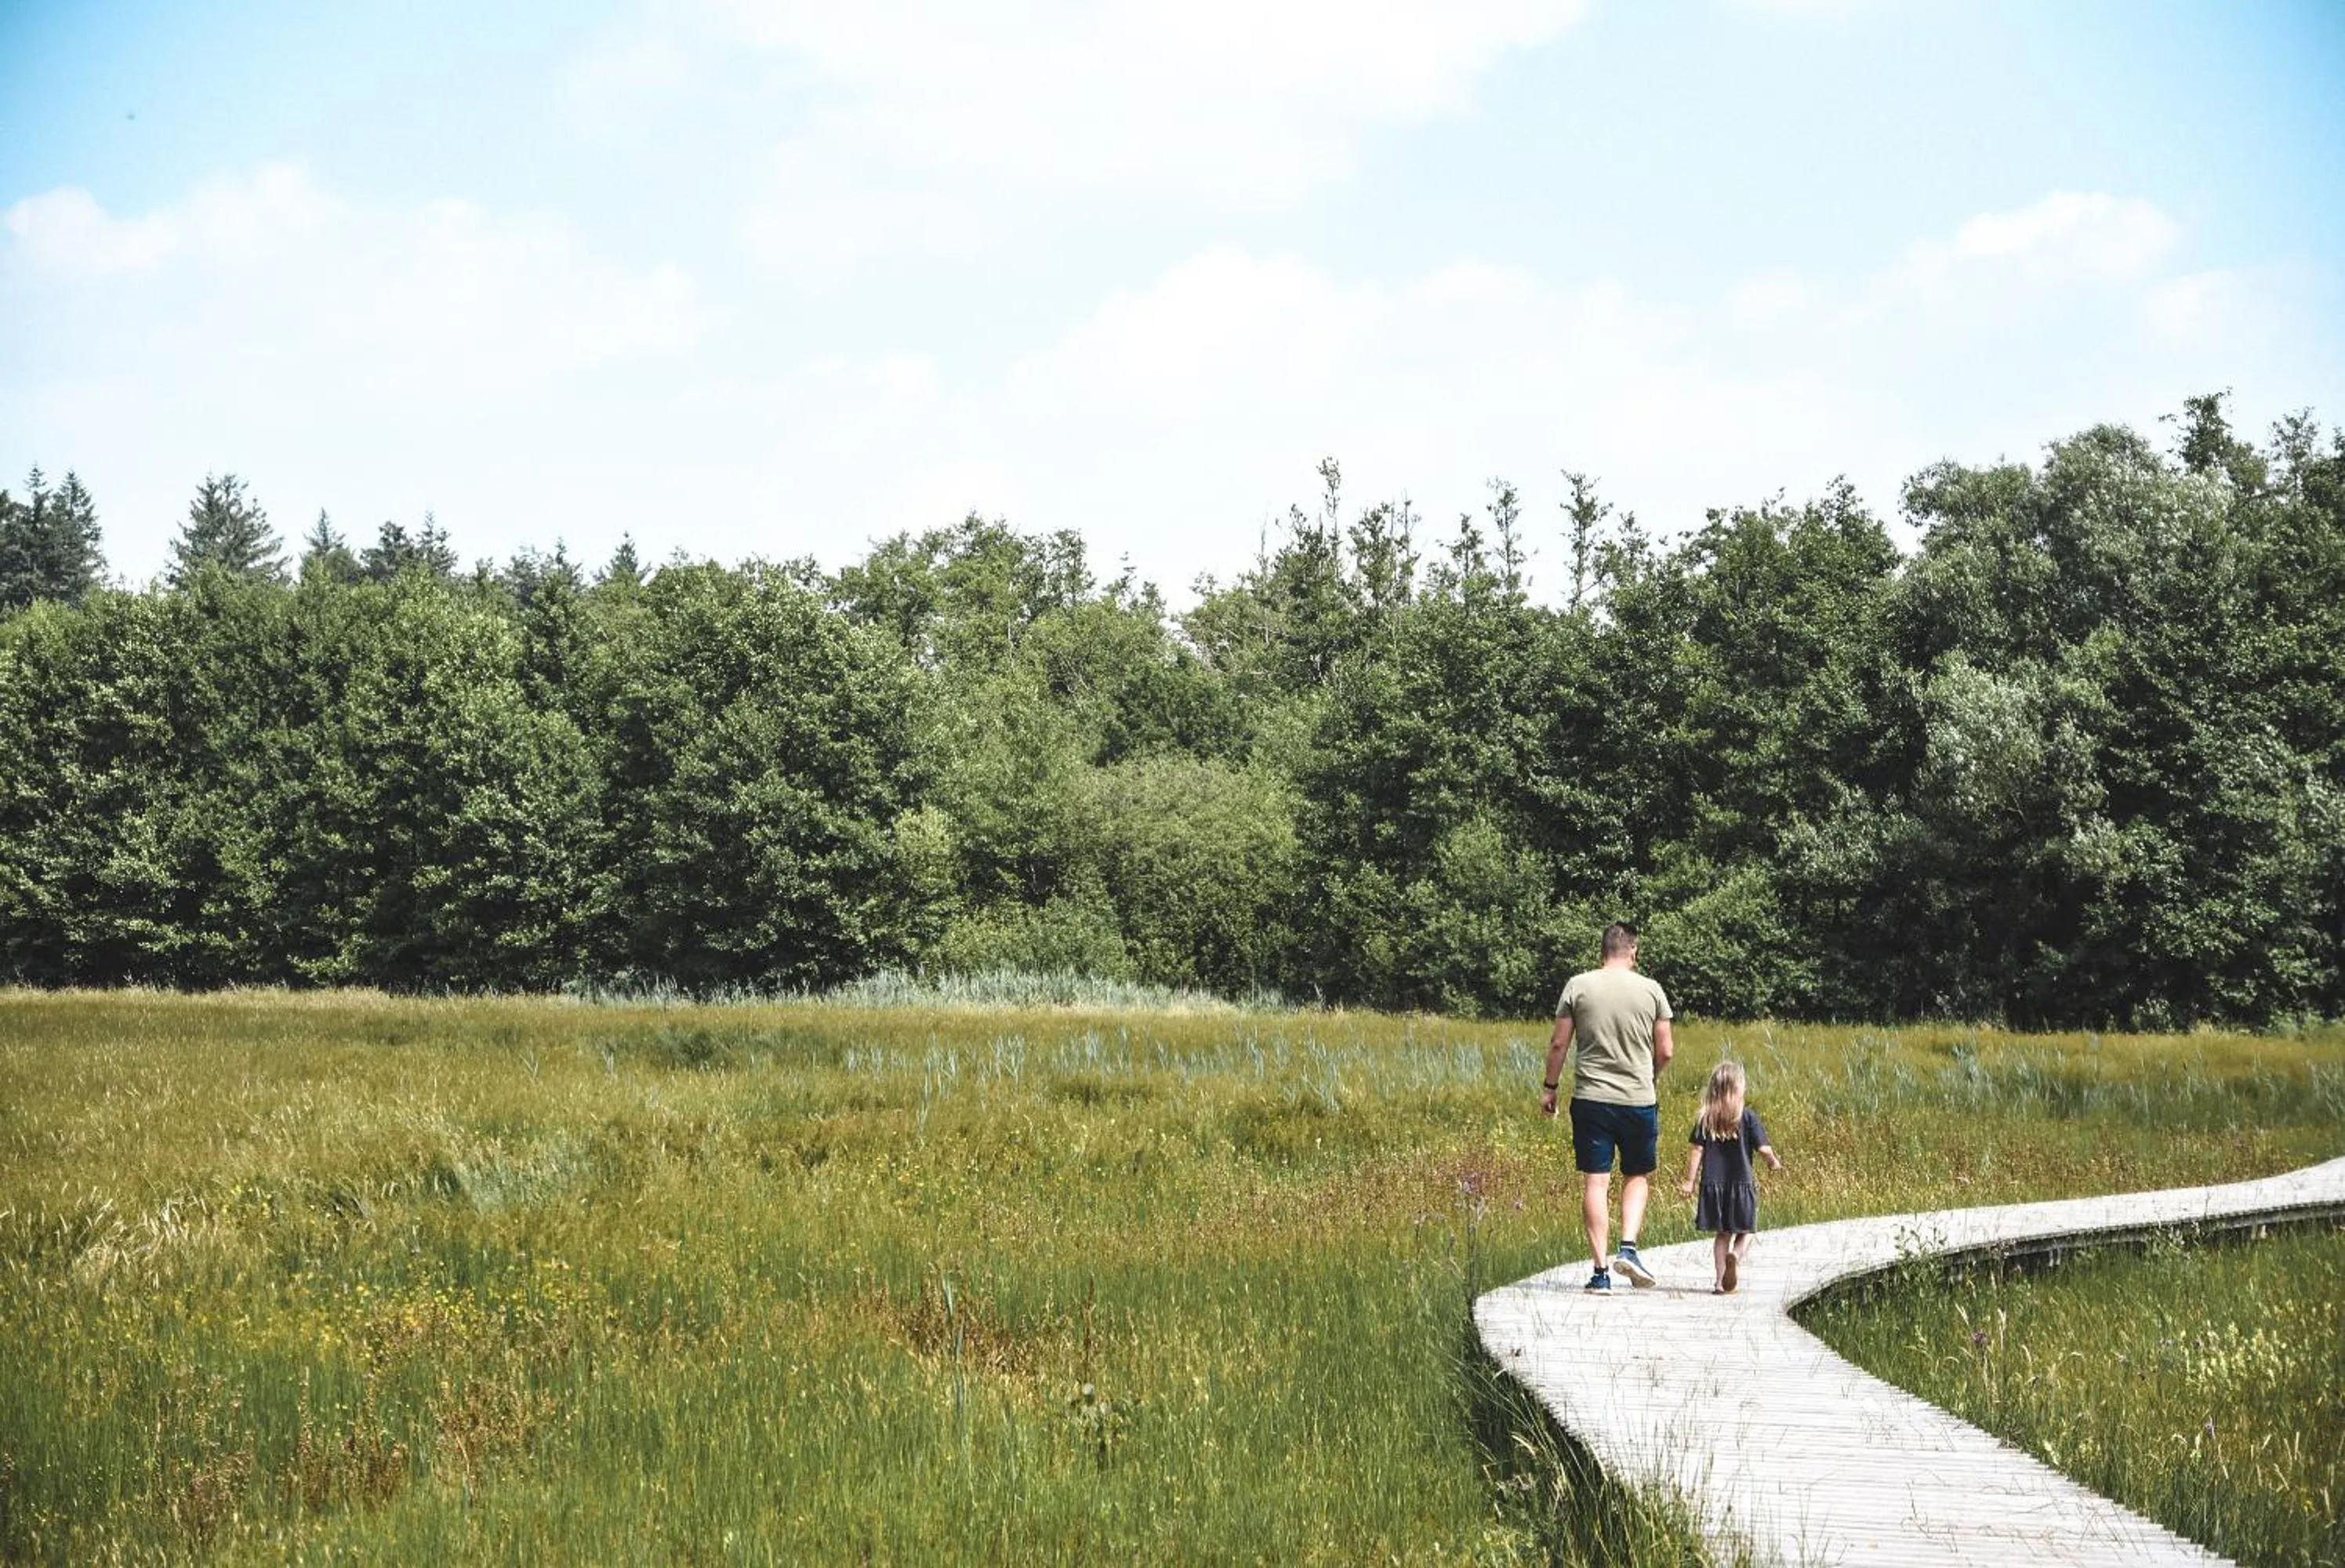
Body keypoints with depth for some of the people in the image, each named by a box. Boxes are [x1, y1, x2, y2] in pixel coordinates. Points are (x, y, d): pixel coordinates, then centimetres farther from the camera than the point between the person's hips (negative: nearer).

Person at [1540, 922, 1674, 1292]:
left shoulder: (1578, 986, -1)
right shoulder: (1650, 990, -1)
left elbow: (1559, 1044, 0)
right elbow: (1665, 1052, 3)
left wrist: (1550, 1087, 13)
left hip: (1590, 1098, 0)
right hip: (1639, 1100, 0)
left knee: (1595, 1182, 2)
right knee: (1637, 1177, 16)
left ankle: (1601, 1268, 0)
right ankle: (1628, 1247, -1)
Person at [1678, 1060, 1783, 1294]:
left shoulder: (1705, 1119, 0)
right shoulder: (1747, 1117, -7)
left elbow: (1696, 1150, -2)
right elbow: (1763, 1149, -8)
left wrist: (1690, 1181, 1)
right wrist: (1773, 1162, 13)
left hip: (1713, 1183, 3)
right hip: (1742, 1182, -3)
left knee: (1722, 1233, 14)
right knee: (1744, 1231, 10)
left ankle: (1719, 1281, 7)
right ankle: (1737, 1254, -22)